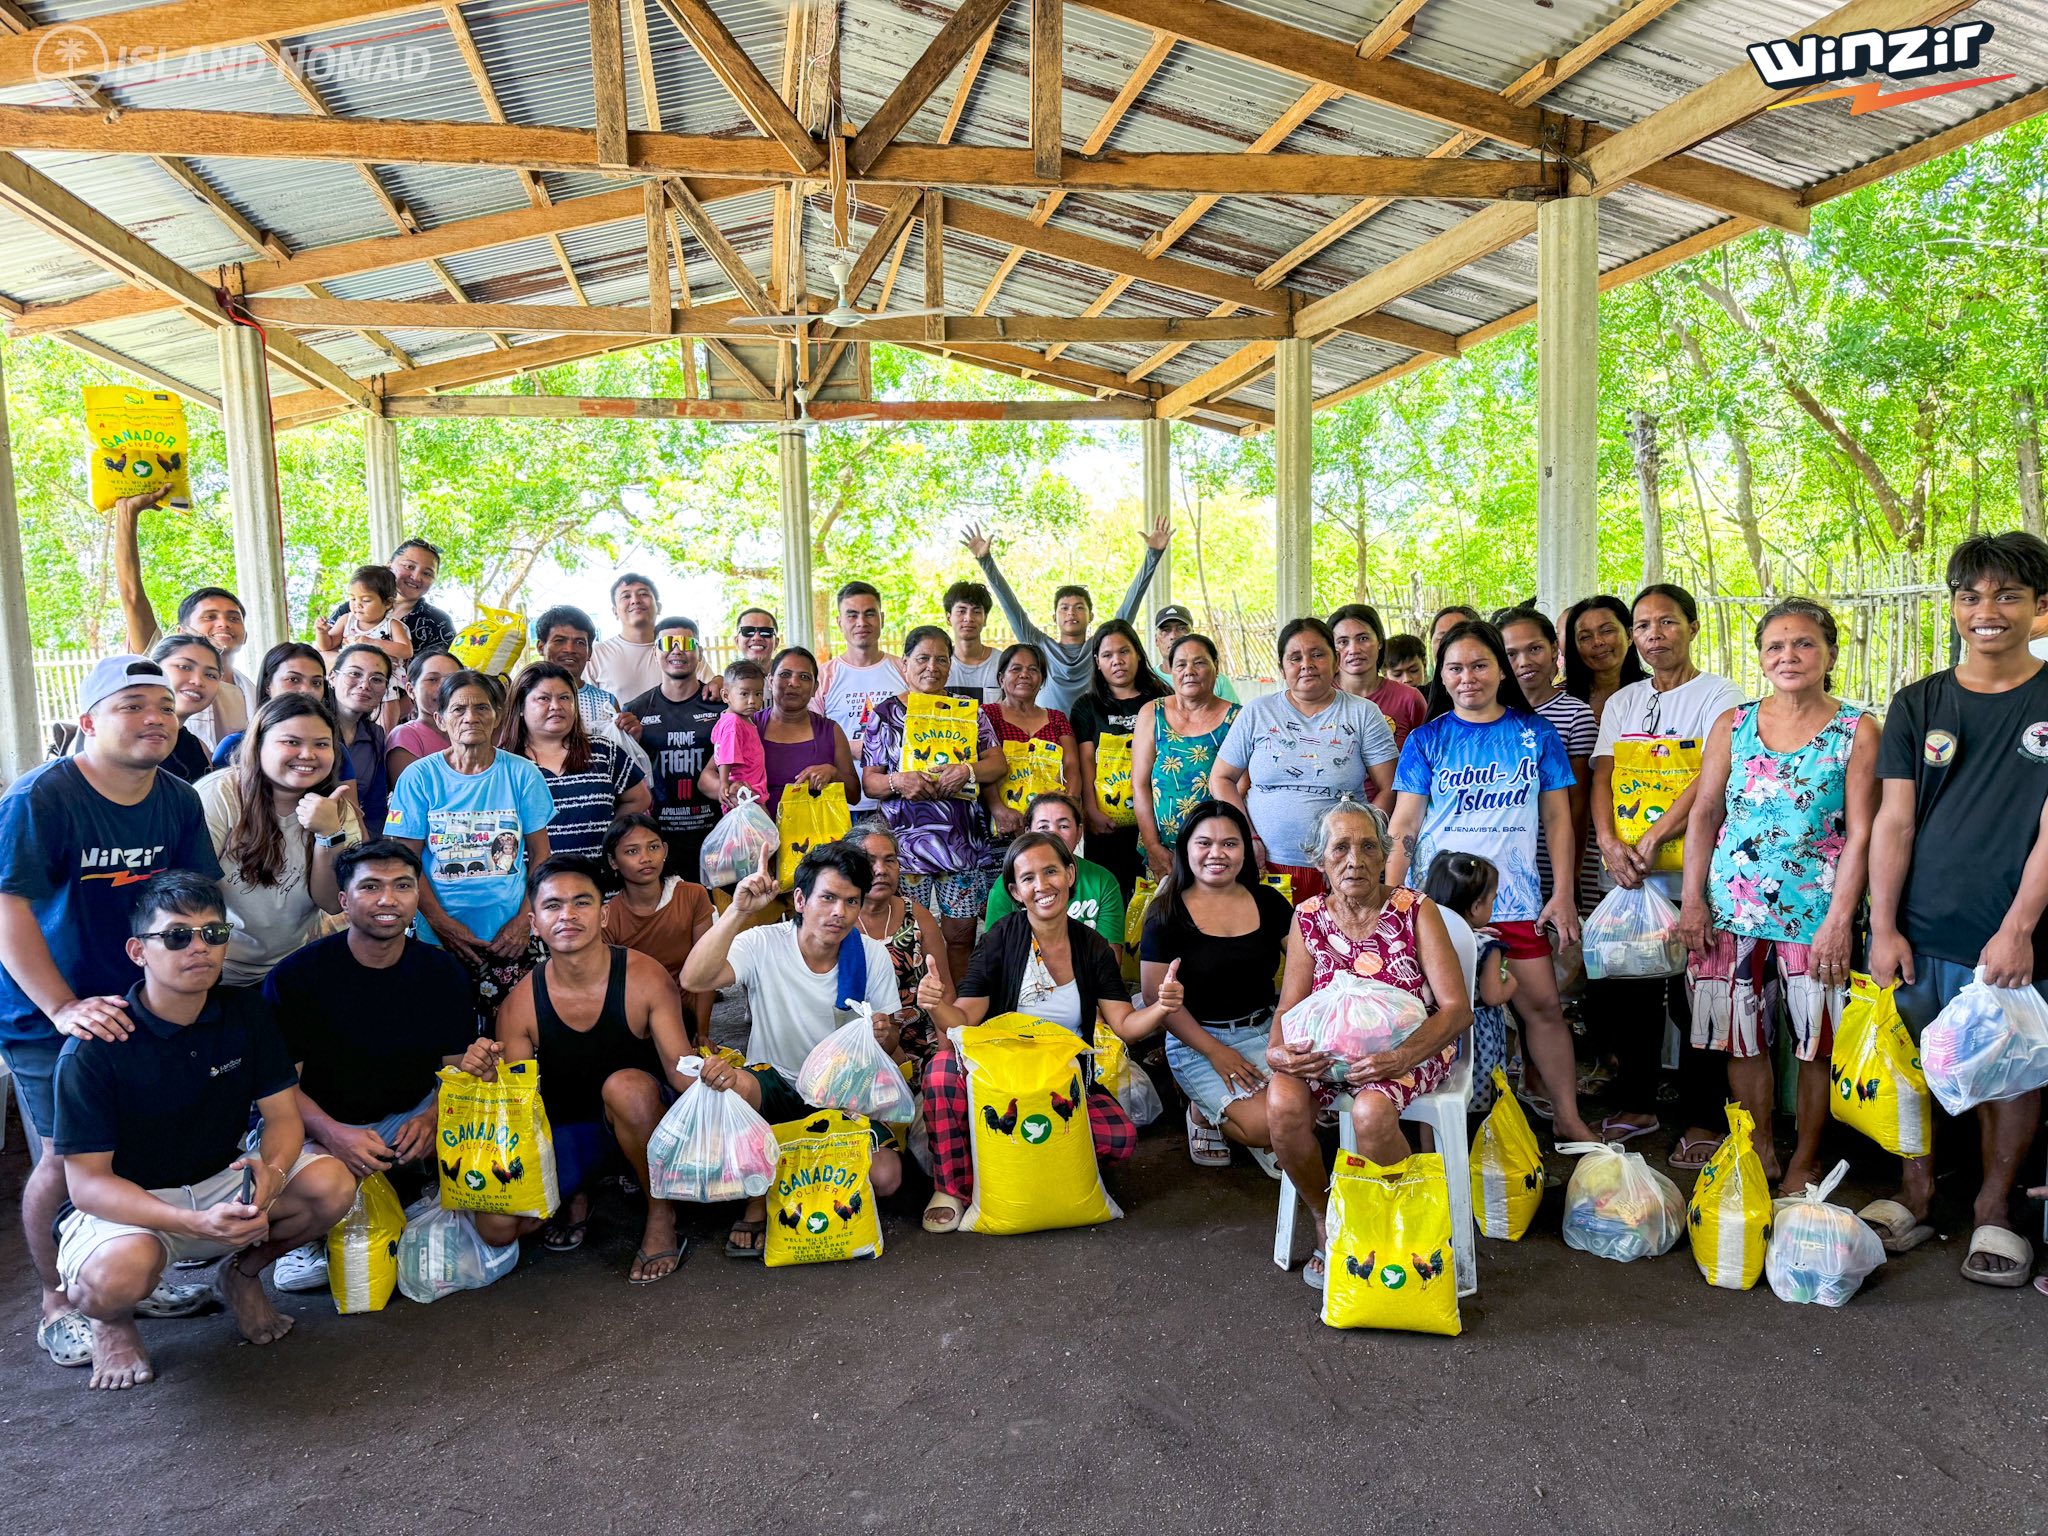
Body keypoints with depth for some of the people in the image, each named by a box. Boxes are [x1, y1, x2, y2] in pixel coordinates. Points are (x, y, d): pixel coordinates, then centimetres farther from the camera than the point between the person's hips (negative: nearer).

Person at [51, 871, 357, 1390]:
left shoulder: (246, 1013, -5)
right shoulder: (94, 1047, -18)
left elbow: (283, 1116, -5)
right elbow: (86, 1182, -20)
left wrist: (271, 1169, -31)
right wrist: (197, 1223, -35)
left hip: (225, 1180, 4)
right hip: (127, 1203, -4)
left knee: (332, 1184, -23)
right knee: (119, 1274, -37)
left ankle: (242, 1273, 8)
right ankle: (113, 1320, 3)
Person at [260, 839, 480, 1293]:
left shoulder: (444, 974, -2)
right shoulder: (295, 976, -11)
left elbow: (457, 1068, 2)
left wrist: (432, 1118, -20)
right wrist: (332, 1134, -29)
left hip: (410, 1117, 3)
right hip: (320, 1124, -2)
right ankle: (309, 1241, 6)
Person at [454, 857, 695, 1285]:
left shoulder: (645, 978, -18)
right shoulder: (520, 1004, -11)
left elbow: (680, 1068, -18)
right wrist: (488, 1074, -30)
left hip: (644, 1116, -2)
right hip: (566, 1130, 2)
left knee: (624, 1085, -37)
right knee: (495, 1226, -18)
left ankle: (662, 1218, -14)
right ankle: (574, 1197, 17)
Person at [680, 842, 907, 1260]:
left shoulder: (872, 955, -5)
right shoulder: (763, 946, -14)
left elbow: (891, 1045, 3)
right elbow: (694, 980, -33)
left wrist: (884, 1037, -22)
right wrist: (739, 911, -41)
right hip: (775, 1084, -2)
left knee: (886, 1178, -21)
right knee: (725, 1079, -35)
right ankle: (756, 1202, -11)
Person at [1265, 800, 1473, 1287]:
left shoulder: (1415, 910, -7)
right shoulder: (1309, 917, 2)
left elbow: (1457, 1008, -11)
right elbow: (1289, 1008, 3)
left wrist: (1399, 1057, -27)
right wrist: (1278, 1050, -21)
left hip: (1409, 1050, -3)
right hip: (1328, 1049, 3)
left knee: (1370, 1110, -35)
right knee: (1283, 1102, -28)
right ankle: (1326, 1223, -1)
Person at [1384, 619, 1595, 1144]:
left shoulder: (1536, 733, 6)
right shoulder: (1426, 739, 3)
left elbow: (1557, 817, 8)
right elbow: (1403, 824, 0)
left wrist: (1563, 893, 2)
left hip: (1514, 896, 1)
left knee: (1544, 1005, 3)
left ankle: (1568, 1119, 19)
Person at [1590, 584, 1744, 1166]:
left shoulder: (1718, 695, -2)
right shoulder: (1621, 703, 15)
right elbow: (1602, 778, 4)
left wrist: (1652, 840, -20)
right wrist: (1610, 843, -13)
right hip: (1627, 877, 5)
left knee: (1694, 1000, 0)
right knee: (1625, 993, 10)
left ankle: (1702, 1122, 14)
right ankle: (1636, 1107, 25)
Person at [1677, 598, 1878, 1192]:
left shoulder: (1858, 730, -3)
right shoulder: (1733, 725, 5)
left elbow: (1860, 835, -7)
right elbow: (1704, 815, 7)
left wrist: (1839, 921, -13)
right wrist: (1693, 901, 1)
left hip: (1814, 910, -3)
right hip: (1734, 909, 3)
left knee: (1815, 1041, 5)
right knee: (1742, 1036, 9)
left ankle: (1805, 1159, 23)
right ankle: (1758, 1151, 26)